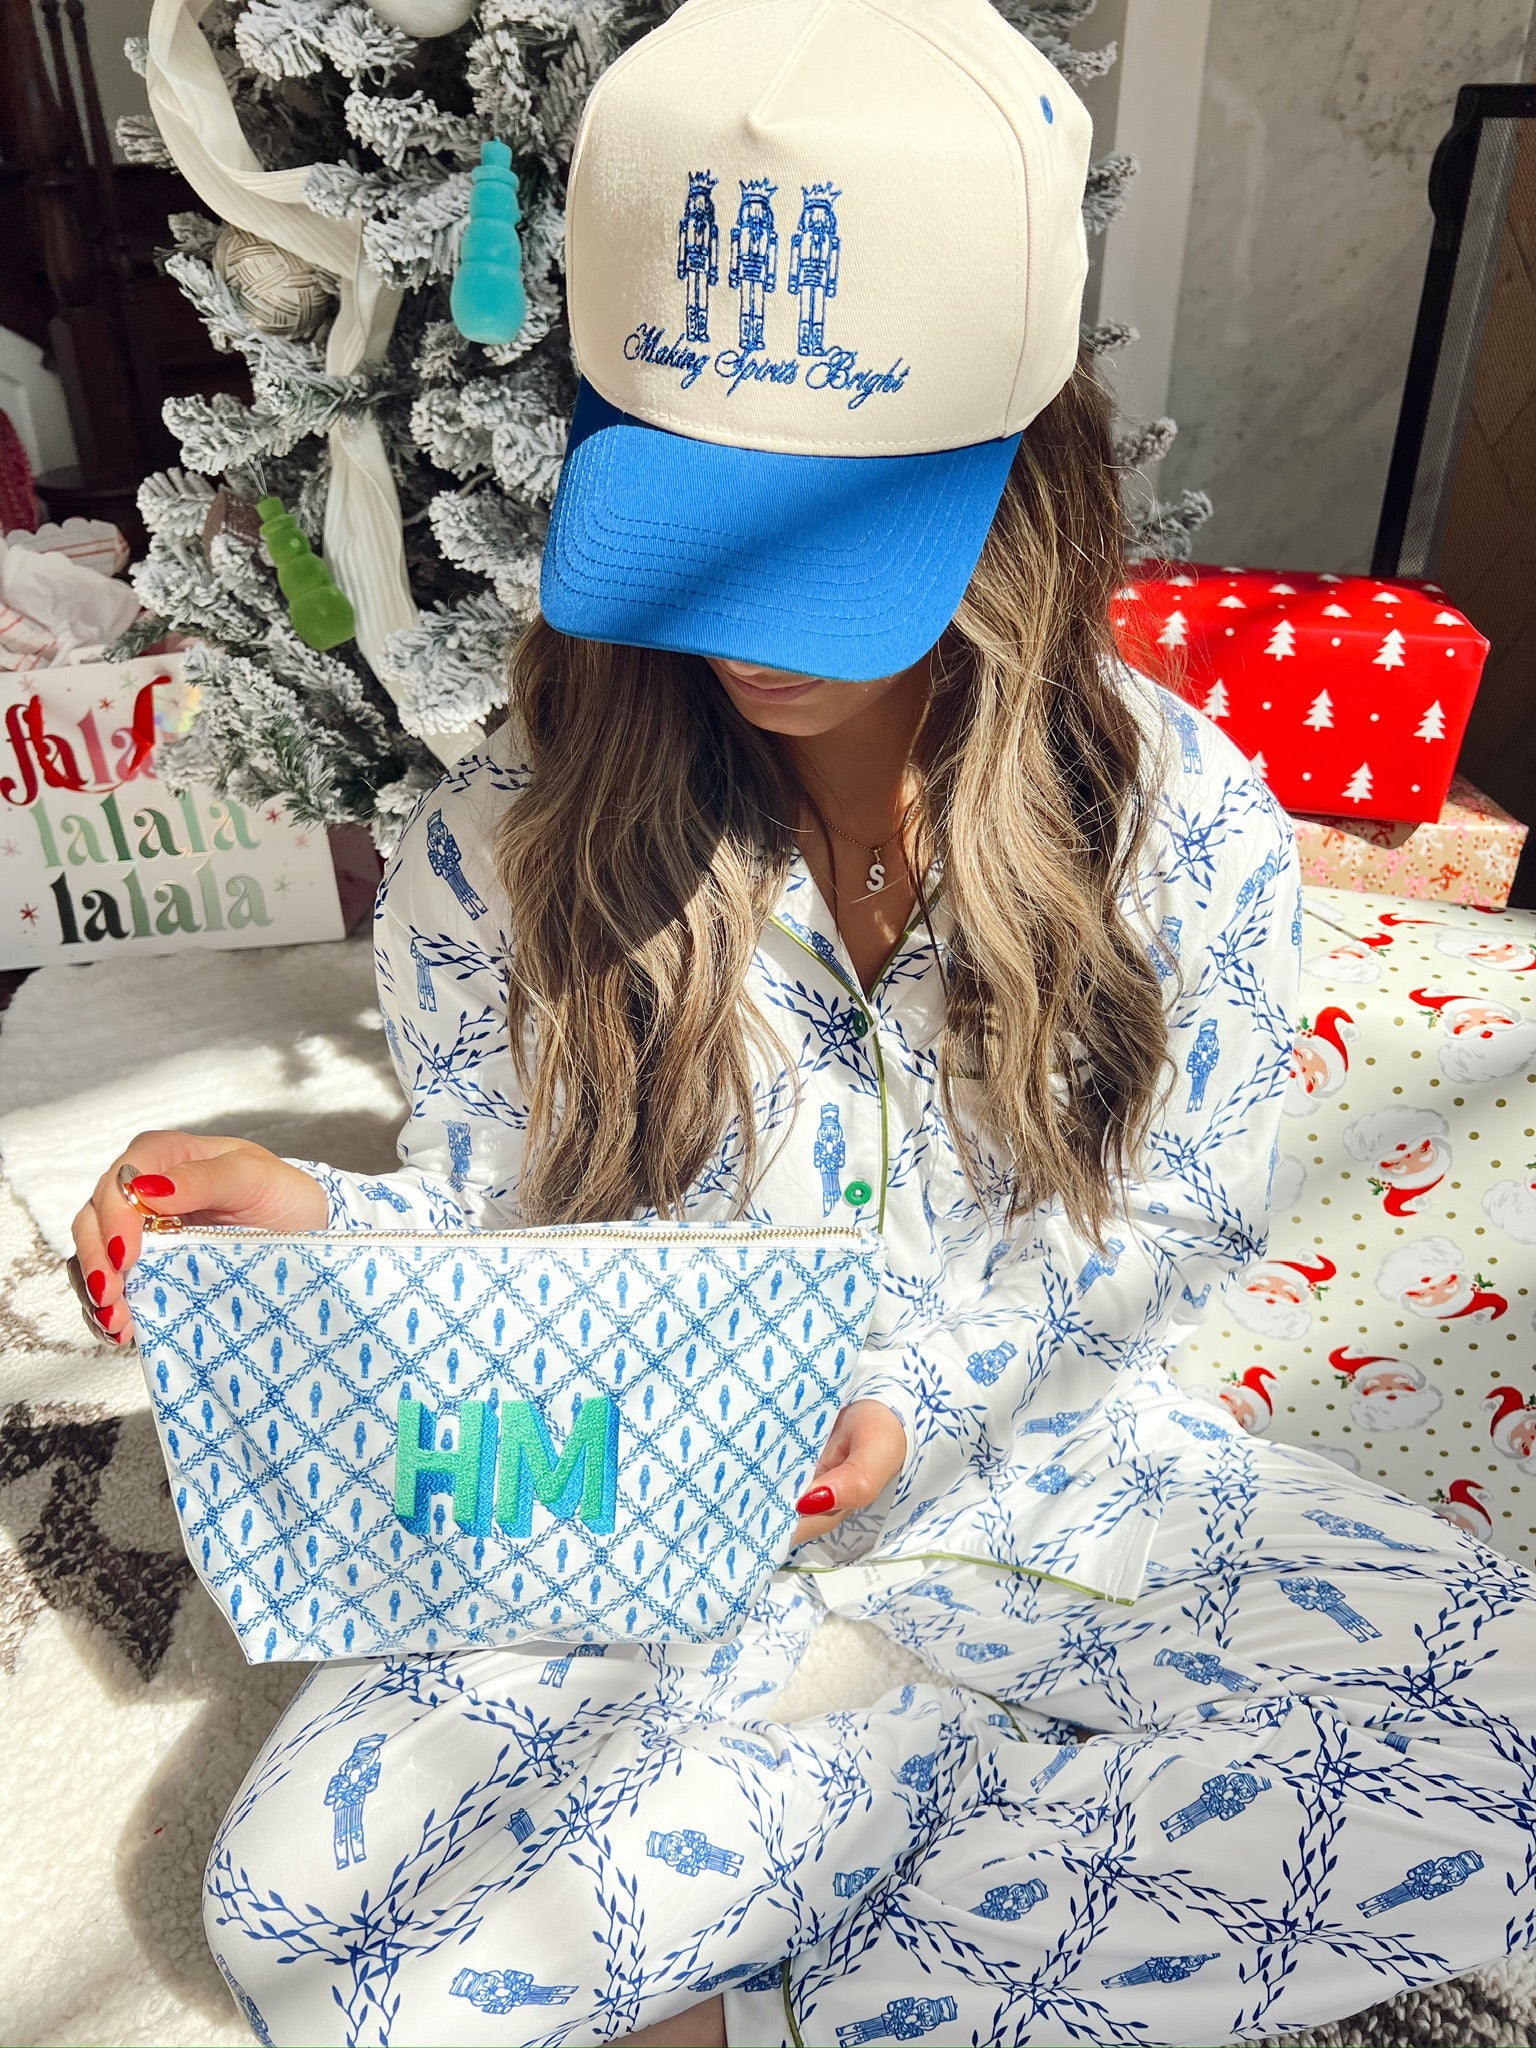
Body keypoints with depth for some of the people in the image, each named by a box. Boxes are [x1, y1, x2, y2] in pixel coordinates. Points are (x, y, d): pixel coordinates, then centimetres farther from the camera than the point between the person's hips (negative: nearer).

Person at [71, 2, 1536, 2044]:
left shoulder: (1184, 818, -12)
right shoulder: (500, 847, -13)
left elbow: (1182, 1211, -4)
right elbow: (493, 1213, -2)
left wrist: (919, 1403, -20)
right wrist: (323, 1222, -25)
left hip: (1031, 1441, 2)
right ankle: (1007, 1750, -5)